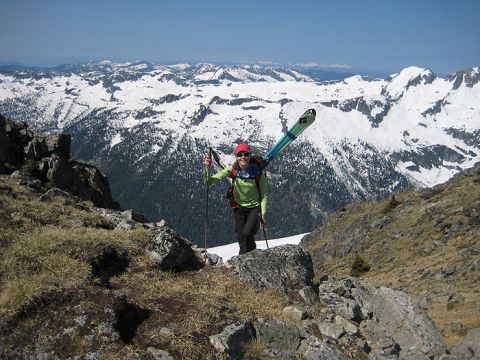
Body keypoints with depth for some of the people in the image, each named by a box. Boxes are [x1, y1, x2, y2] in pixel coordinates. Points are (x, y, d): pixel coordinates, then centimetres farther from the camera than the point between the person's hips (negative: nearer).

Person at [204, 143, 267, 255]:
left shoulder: (258, 172, -18)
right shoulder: (232, 170, -15)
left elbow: (264, 195, -9)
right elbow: (209, 182, -19)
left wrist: (263, 214, -14)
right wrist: (207, 168, -36)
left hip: (255, 208, -2)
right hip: (239, 208, 3)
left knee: (246, 234, -21)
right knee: (241, 238, 3)